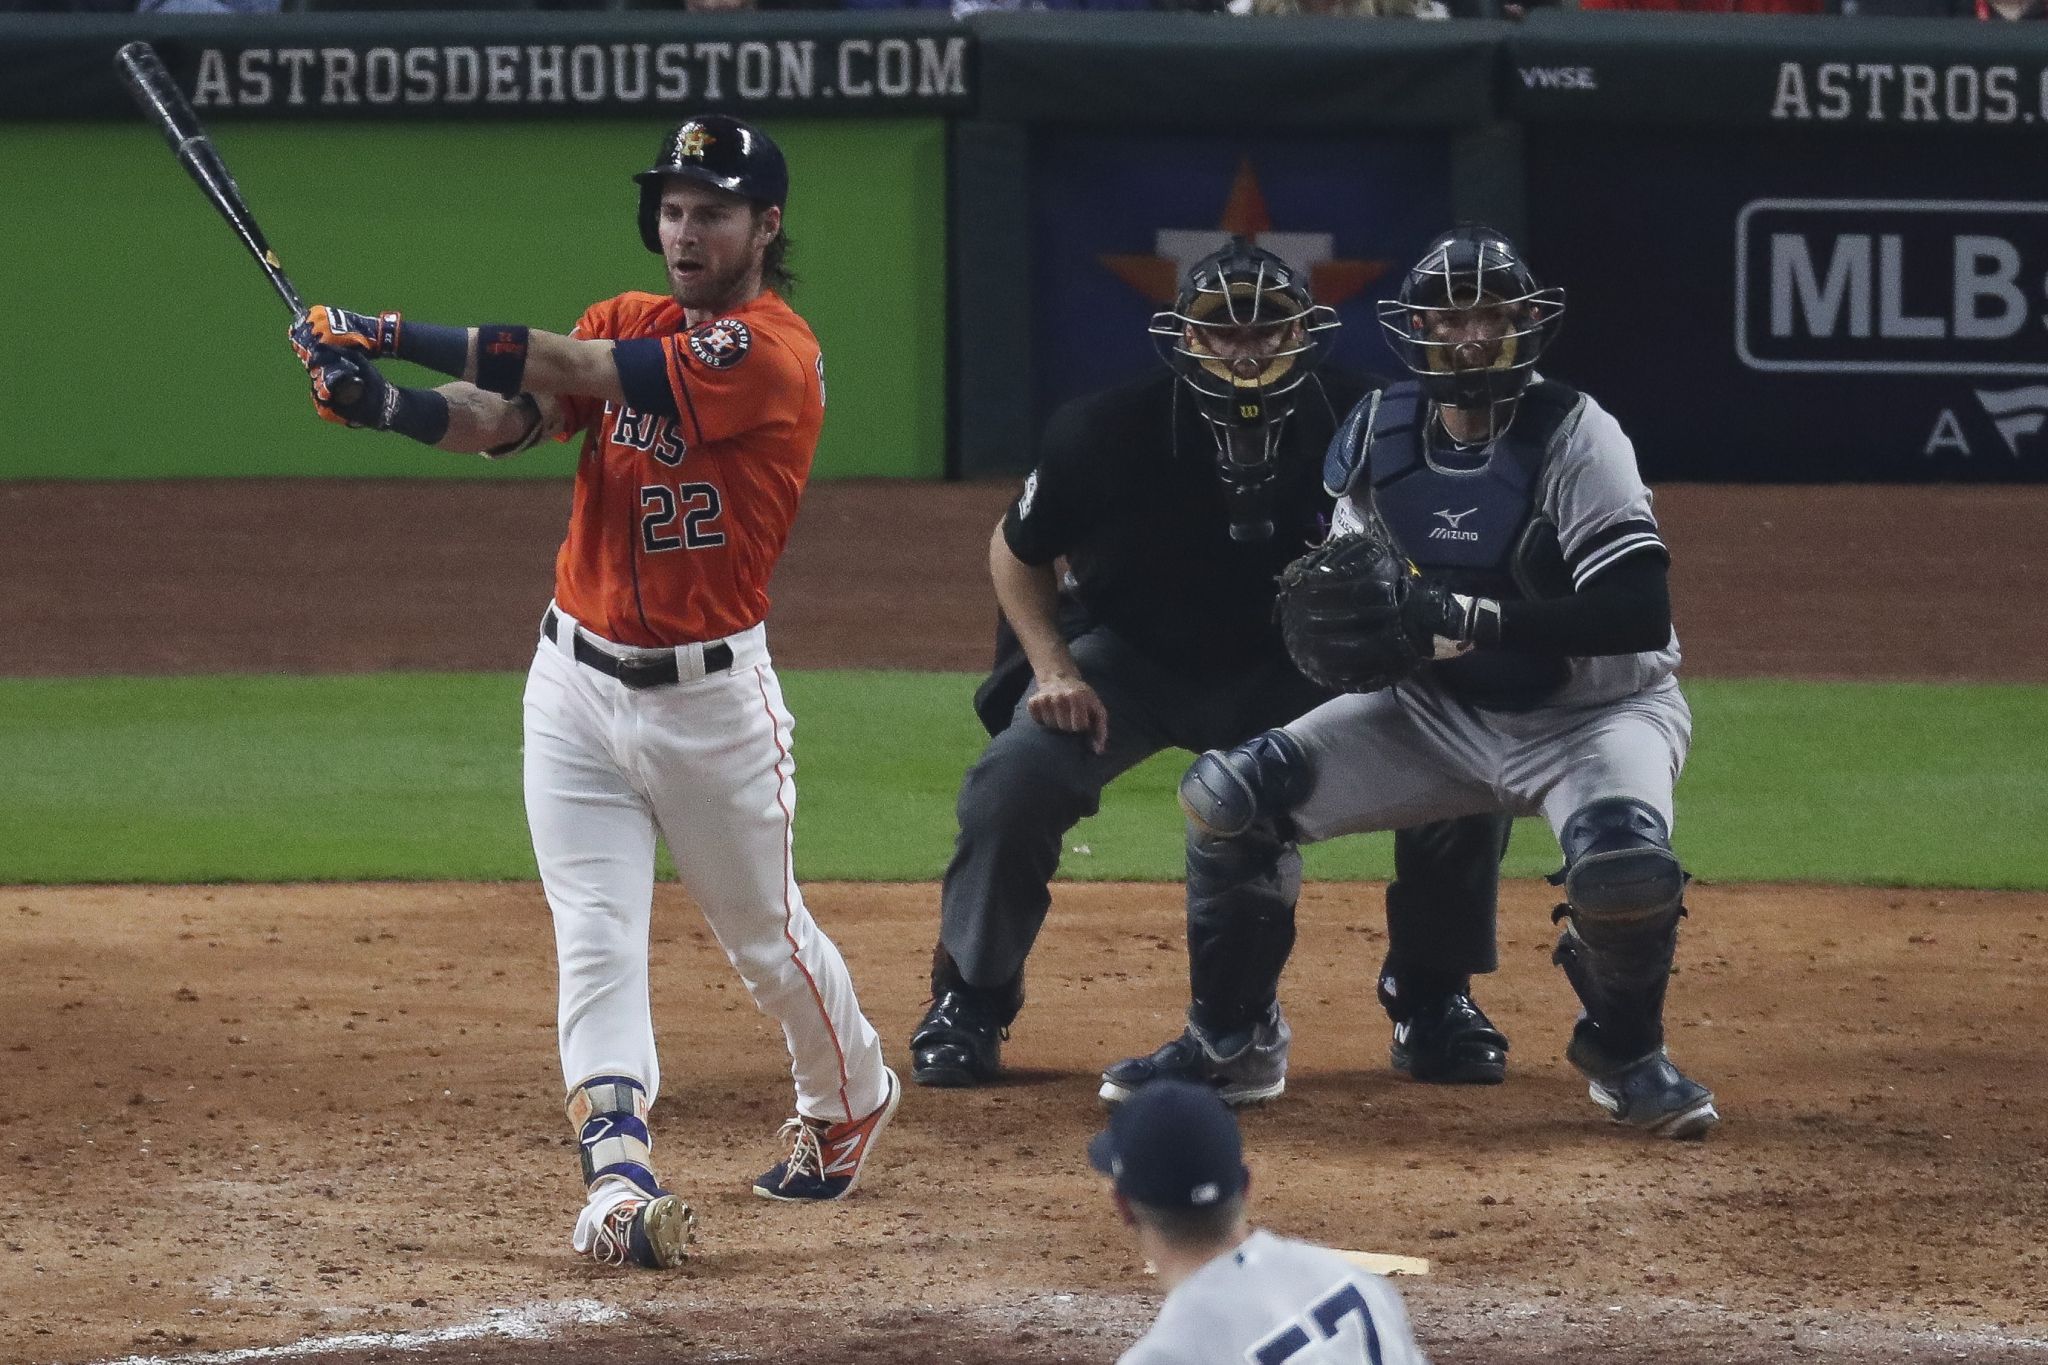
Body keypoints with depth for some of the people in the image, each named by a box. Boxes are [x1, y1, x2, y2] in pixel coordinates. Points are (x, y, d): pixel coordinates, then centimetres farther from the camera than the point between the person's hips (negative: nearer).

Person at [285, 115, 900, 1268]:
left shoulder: (771, 353, -18)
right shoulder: (630, 322, 5)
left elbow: (576, 371, -27)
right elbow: (498, 419, -6)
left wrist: (391, 331, -29)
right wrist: (376, 398, -26)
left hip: (712, 696, -5)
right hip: (579, 685, 5)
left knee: (764, 934, 14)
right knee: (596, 942, -7)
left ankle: (853, 1099, 40)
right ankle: (621, 1176, -12)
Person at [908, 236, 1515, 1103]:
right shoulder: (1109, 432, -23)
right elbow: (1017, 548, -5)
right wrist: (1052, 668, -16)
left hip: (1296, 669, 1)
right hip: (1132, 657, -1)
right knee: (1012, 785, -24)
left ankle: (1431, 1003, 5)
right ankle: (970, 1002, 1)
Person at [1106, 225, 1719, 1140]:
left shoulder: (1575, 438, -21)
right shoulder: (1379, 441, -5)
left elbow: (1641, 615, -30)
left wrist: (1468, 616, -36)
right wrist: (1323, 626, -22)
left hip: (1590, 712, -5)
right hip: (1439, 711, 5)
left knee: (1623, 862, -36)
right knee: (1229, 793, -8)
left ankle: (1625, 1054, -4)